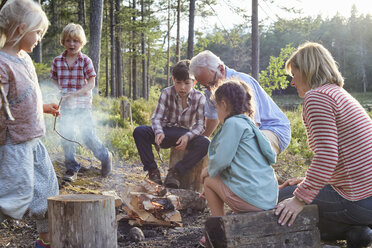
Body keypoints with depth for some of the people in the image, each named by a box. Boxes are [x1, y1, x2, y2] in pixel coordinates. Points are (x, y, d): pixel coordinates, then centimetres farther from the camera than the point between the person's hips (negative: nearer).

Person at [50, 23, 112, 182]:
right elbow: (54, 79, 15)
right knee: (66, 138, 4)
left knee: (88, 137, -2)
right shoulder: (57, 61, 3)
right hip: (65, 106, 3)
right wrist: (61, 89, -6)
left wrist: (74, 94, -20)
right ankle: (71, 170, 17)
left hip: (83, 106, -3)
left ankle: (106, 157, 23)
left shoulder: (85, 61, -7)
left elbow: (91, 84, -9)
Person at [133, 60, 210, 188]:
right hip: (166, 133, 1)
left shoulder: (199, 98, -7)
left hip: (185, 135, -1)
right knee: (139, 131, -25)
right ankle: (153, 171, -17)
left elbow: (200, 125, -10)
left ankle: (175, 172, -20)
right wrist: (159, 132, -33)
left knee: (205, 143, -32)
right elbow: (156, 117, -10)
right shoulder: (167, 93, -5)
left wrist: (188, 136, -32)